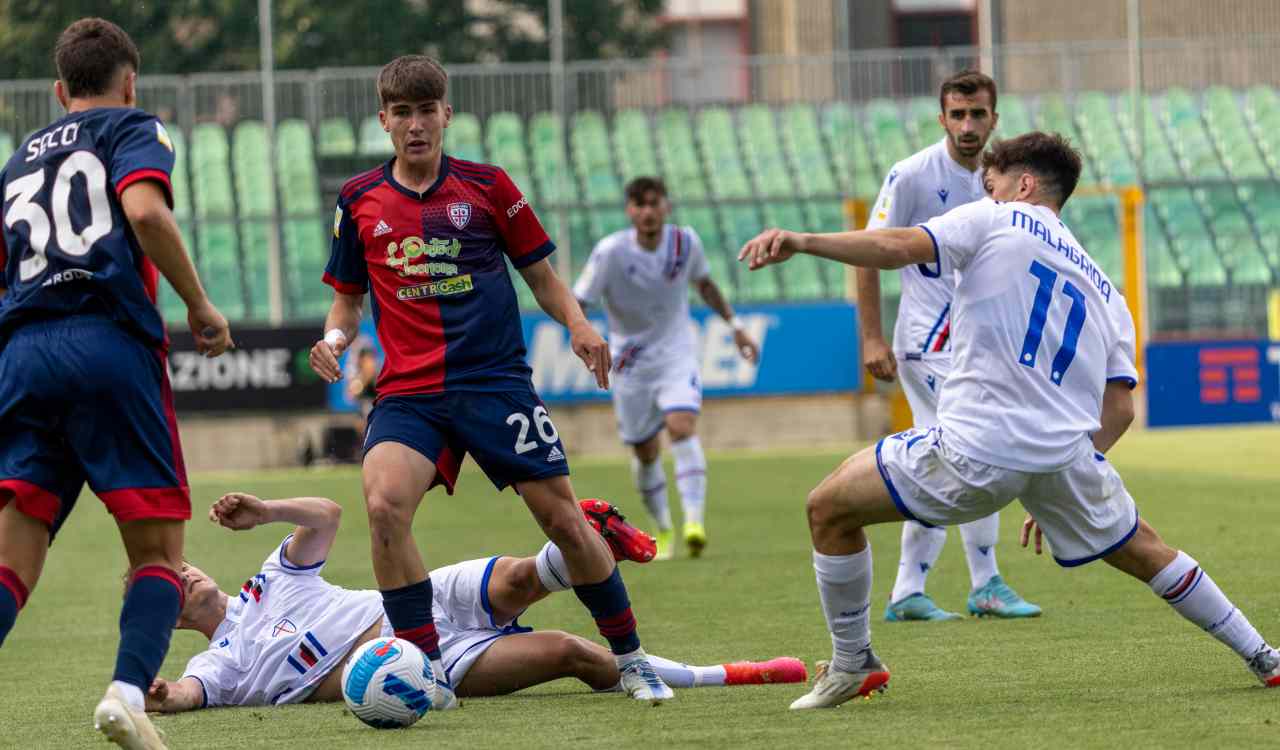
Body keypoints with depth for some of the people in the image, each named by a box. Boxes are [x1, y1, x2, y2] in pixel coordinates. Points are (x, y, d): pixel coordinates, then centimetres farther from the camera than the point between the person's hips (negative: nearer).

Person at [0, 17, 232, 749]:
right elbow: (144, 210, -10)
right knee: (159, 549, 3)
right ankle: (128, 690, -20)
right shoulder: (133, 129, 10)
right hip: (112, 345, -4)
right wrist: (200, 304, -3)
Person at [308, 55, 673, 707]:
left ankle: (629, 658, 20)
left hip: (495, 379, 0)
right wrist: (335, 337, -5)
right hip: (408, 391, 1)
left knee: (562, 518, -2)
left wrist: (577, 324, -9)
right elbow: (348, 297, 17)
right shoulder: (360, 201, 7)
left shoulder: (487, 186, 4)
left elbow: (541, 275, 10)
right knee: (383, 504, -26)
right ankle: (427, 673, -16)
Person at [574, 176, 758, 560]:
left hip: (676, 355, 0)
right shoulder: (611, 252, -19)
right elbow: (576, 304, -17)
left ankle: (694, 522, -32)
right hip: (631, 362, 0)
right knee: (645, 452, 8)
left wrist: (735, 326, 14)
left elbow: (704, 284, 12)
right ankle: (663, 529, 30)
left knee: (682, 427, -24)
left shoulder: (685, 242, -9)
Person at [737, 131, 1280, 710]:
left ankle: (853, 664, 16)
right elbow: (1119, 409, 17)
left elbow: (898, 247, -10)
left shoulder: (995, 221, 8)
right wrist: (1055, 495, 25)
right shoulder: (1103, 290, 23)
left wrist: (801, 242, -13)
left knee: (828, 507, 11)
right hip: (1066, 452, 6)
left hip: (976, 450, -6)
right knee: (1145, 553, 28)